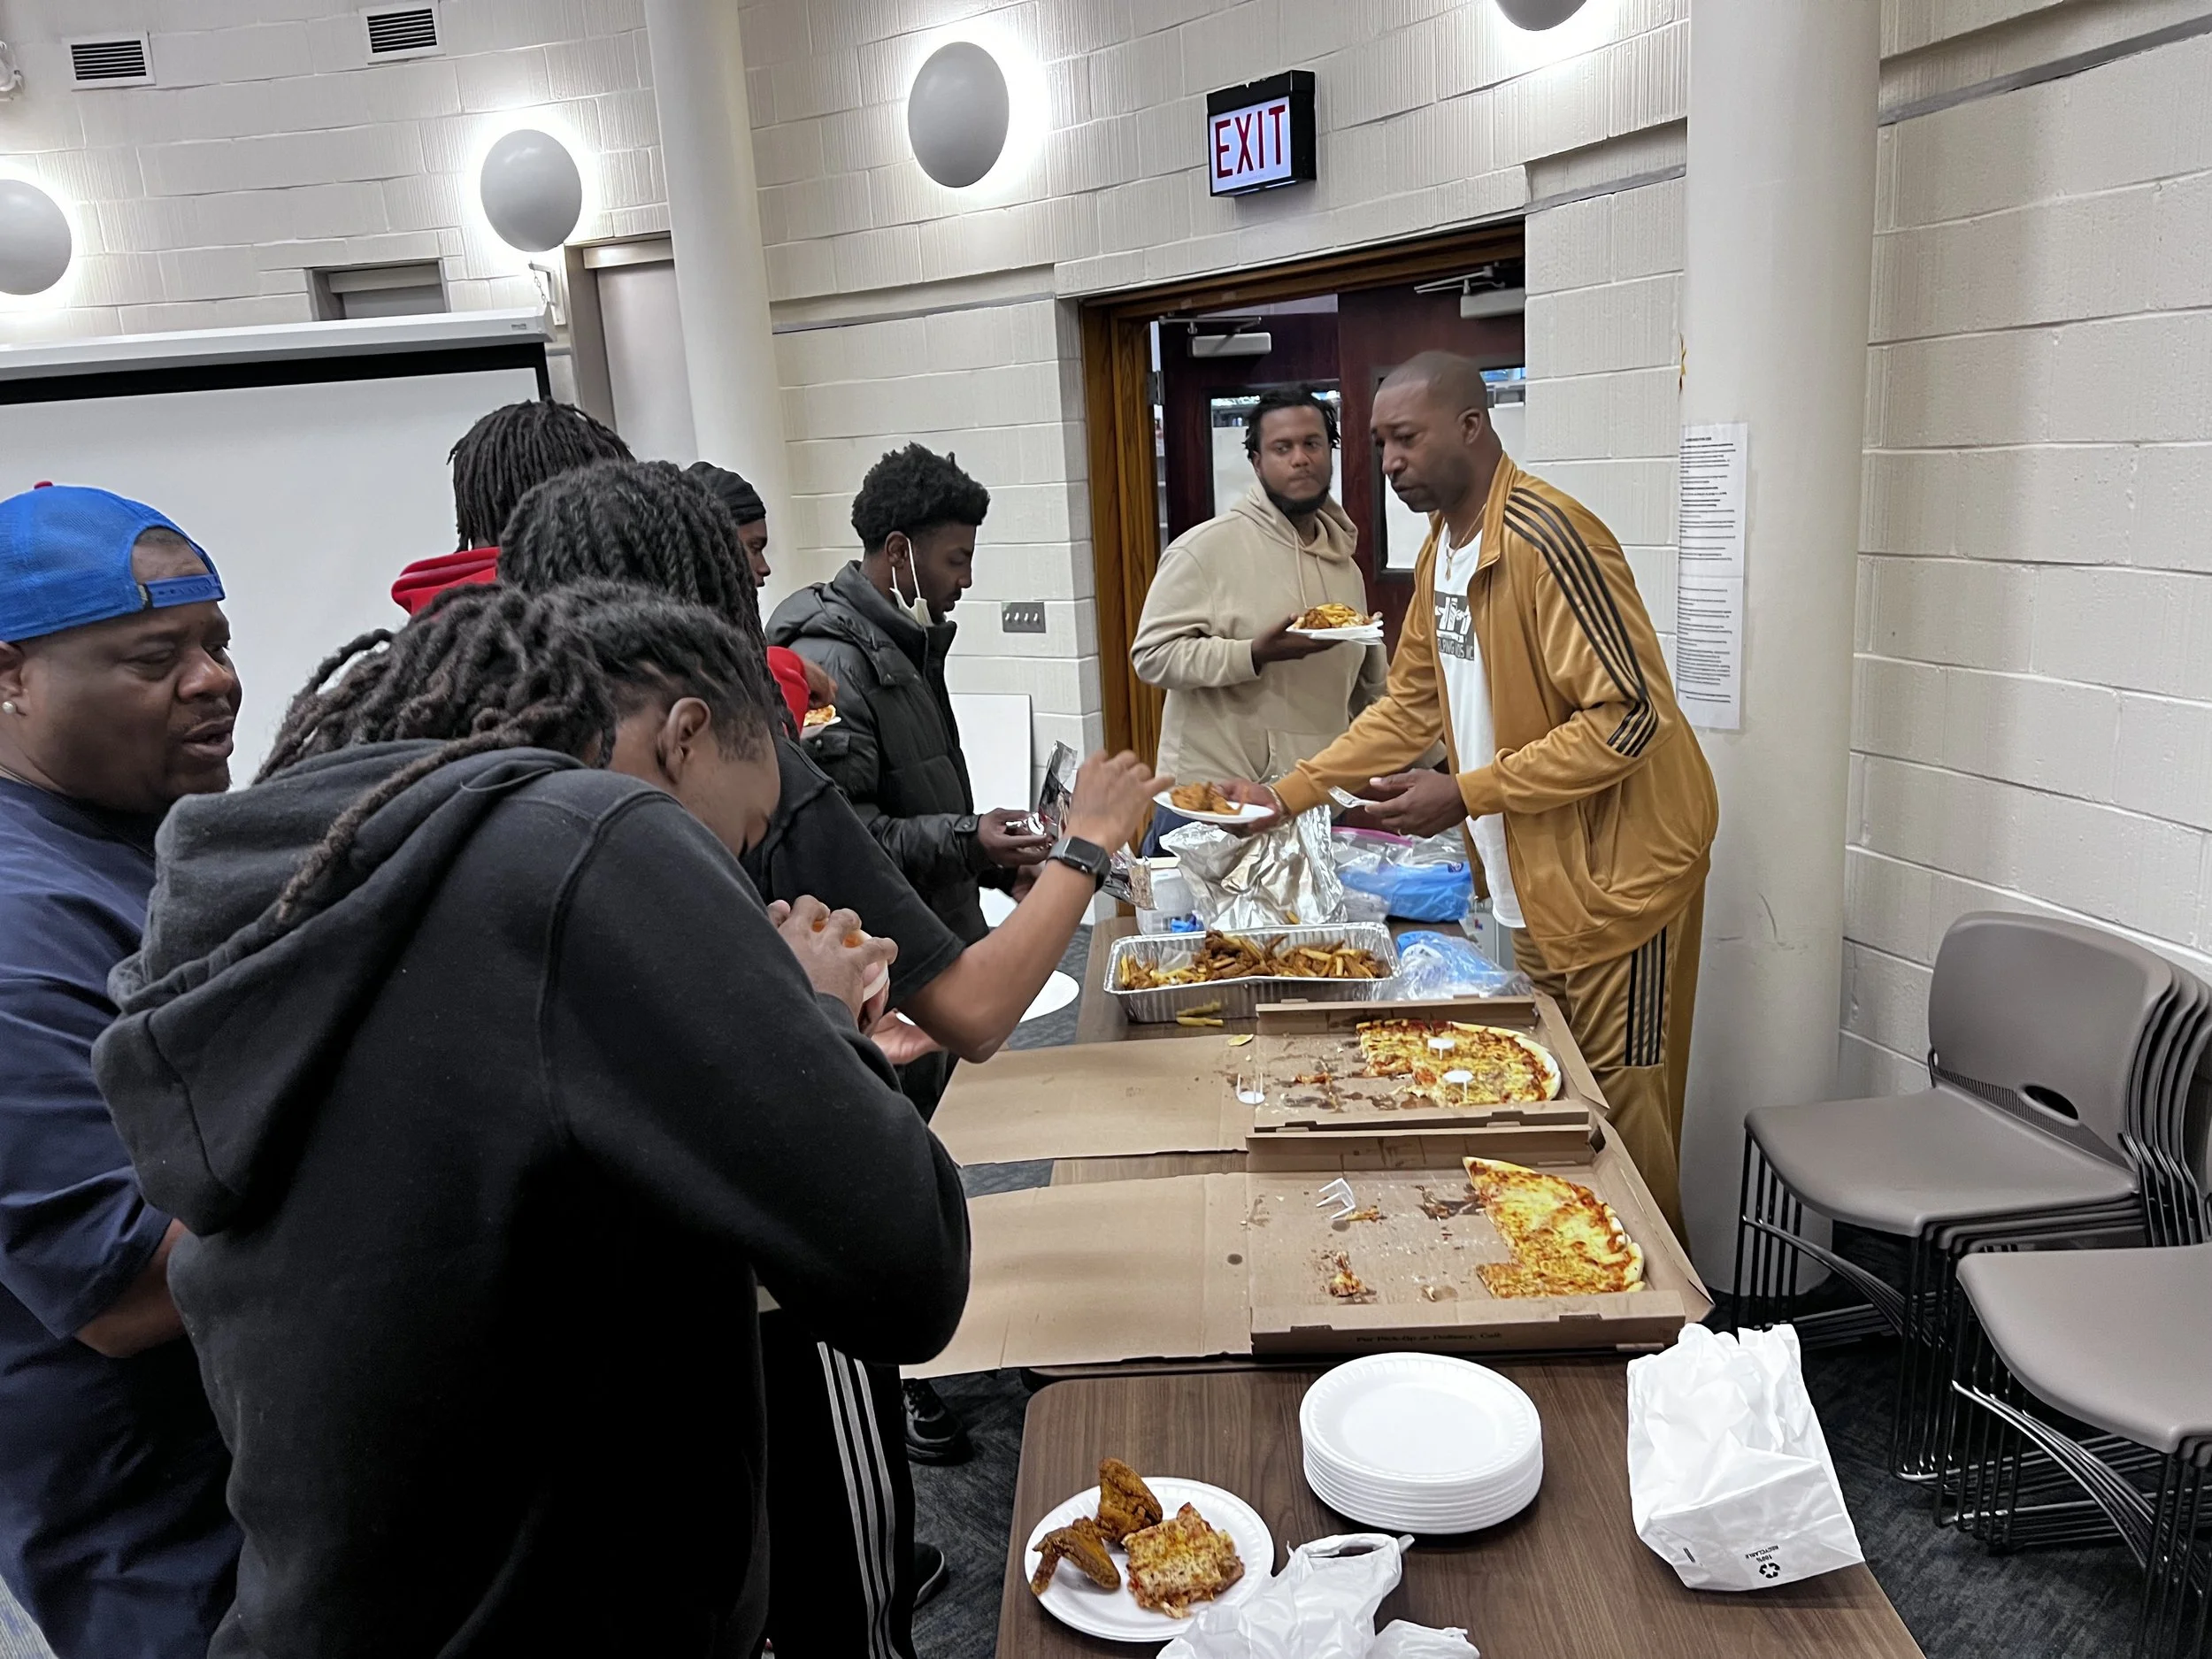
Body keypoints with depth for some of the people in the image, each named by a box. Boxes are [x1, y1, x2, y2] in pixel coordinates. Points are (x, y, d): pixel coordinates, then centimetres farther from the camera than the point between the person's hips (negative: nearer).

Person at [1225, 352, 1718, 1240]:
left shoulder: (1543, 536, -21)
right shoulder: (1442, 549, 9)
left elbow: (1628, 717, -24)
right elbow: (1410, 705, 14)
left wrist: (1463, 795, -24)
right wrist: (1285, 796, 7)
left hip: (1614, 863, -9)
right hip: (1534, 870, 9)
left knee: (1619, 1105, 2)